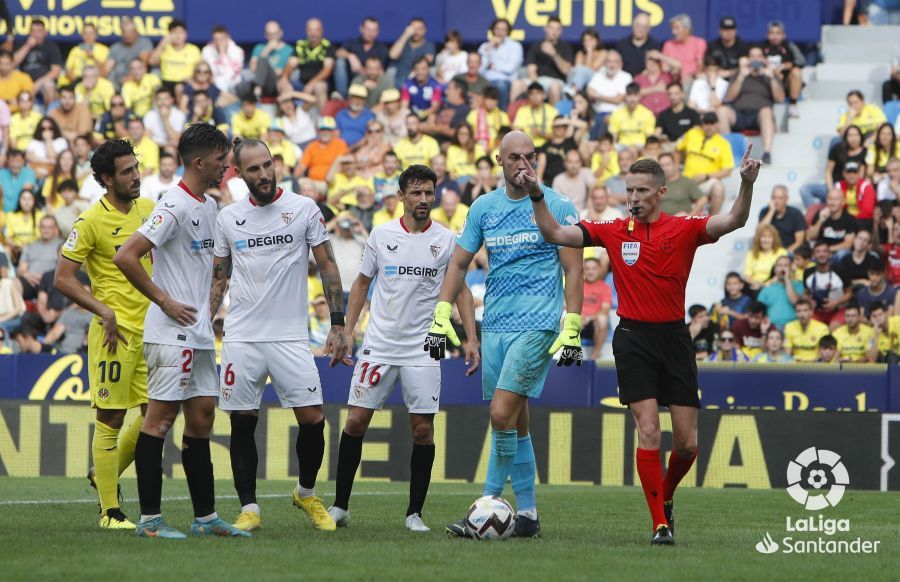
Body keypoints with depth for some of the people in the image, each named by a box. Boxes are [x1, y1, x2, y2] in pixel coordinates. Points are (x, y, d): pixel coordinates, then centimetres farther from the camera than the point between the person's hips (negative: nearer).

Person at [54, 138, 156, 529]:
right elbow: (63, 279, -10)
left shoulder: (149, 210, 9)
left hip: (150, 330, 7)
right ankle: (110, 511, 3)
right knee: (111, 418, -3)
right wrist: (104, 311, -17)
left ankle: (105, 475, 29)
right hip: (115, 331, -7)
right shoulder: (92, 222, -10)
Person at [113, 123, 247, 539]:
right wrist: (165, 301, -16)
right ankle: (149, 518, -4)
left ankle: (205, 516, 13)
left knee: (202, 417, 9)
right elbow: (125, 257, -20)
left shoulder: (209, 206, 14)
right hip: (172, 332, -9)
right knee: (161, 417, -6)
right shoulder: (174, 206, -15)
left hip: (199, 333, 9)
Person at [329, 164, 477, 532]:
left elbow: (461, 290, 7)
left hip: (422, 349, -1)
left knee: (422, 429, -3)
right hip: (379, 345, 1)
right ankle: (340, 505, 7)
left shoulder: (446, 240, 1)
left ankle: (415, 512, 6)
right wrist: (347, 330, 5)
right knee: (356, 421, -3)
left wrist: (471, 339, -2)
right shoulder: (382, 235, 4)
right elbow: (362, 283, 13)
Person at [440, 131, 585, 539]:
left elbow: (573, 271, -3)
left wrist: (572, 330, -10)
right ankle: (527, 513, 15)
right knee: (515, 422, 9)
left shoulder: (557, 207, -3)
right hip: (495, 326, 5)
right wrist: (441, 317, 4)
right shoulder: (483, 207, 10)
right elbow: (459, 263, 14)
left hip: (537, 325, -5)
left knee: (502, 414, -15)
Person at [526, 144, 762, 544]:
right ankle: (659, 524, -6)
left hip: (674, 337, 1)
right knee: (648, 431, -12)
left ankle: (666, 496, 31)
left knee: (687, 442, 1)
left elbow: (734, 221, -12)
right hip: (633, 339, -1)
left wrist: (747, 183, -28)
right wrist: (537, 196, -11)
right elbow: (555, 234, 3)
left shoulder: (684, 230, 1)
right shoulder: (613, 233, 4)